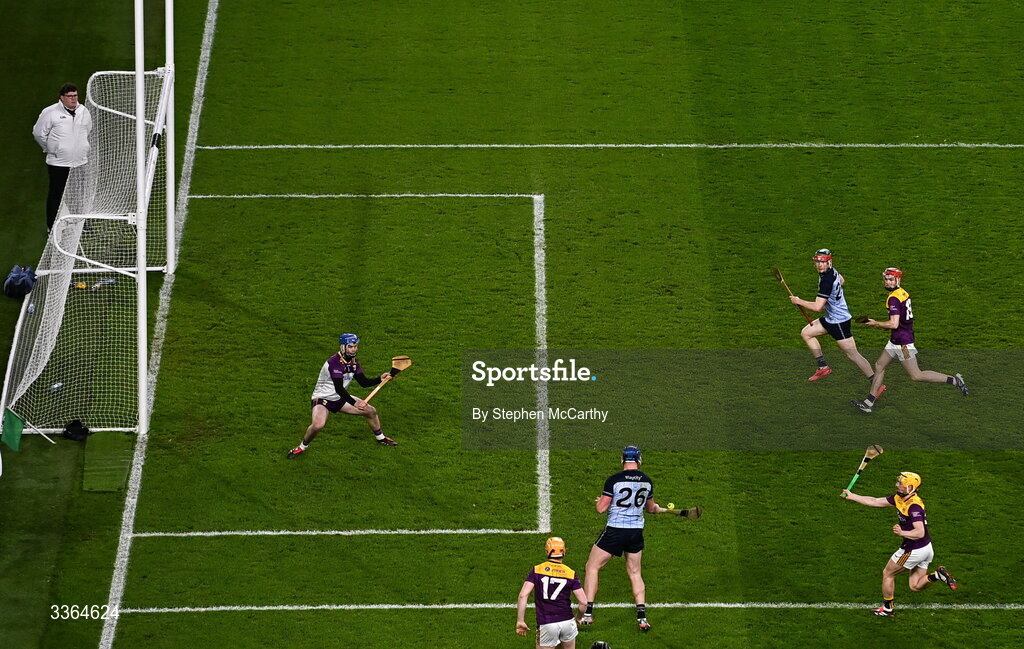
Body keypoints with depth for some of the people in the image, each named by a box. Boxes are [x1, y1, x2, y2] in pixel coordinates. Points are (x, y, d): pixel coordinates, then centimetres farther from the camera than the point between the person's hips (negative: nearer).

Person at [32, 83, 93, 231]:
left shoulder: (84, 111, 8)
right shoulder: (50, 112, -8)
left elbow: (89, 131, 25)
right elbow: (38, 133, -1)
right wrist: (50, 149, 5)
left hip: (81, 162, 5)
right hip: (58, 163, -5)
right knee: (56, 194, 1)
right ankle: (52, 225, 10)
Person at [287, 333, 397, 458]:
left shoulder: (354, 362, -1)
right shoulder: (334, 363, -28)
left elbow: (364, 382, 4)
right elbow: (339, 388, -33)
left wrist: (380, 379, -12)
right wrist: (354, 403, -40)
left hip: (340, 398, 8)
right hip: (323, 397, -8)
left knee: (371, 411, 6)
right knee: (318, 425, -34)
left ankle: (380, 438, 32)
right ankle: (303, 446, -7)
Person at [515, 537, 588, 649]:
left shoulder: (536, 570, 1)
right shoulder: (571, 574, 3)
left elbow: (523, 595, -10)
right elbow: (583, 602, 0)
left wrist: (520, 620, -4)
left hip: (546, 624, -2)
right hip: (567, 621, 2)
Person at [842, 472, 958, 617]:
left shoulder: (914, 506, -26)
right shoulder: (899, 498, 3)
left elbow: (920, 532, -32)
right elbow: (875, 502, 10)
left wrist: (902, 533, -40)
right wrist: (852, 496, 10)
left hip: (914, 550, -9)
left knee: (887, 574, 12)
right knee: (915, 586, 15)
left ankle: (887, 609, 25)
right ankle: (938, 575, -4)